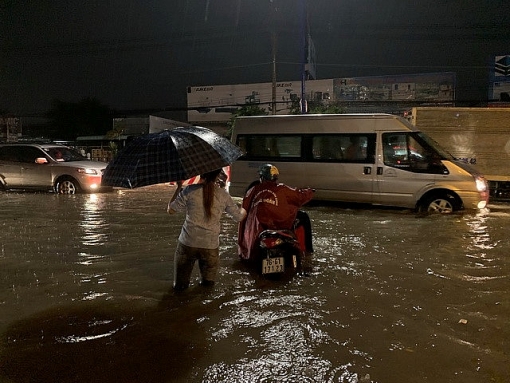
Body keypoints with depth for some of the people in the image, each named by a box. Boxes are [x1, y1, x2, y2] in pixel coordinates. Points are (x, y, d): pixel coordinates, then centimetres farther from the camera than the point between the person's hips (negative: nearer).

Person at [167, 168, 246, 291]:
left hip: (188, 242, -1)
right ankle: (206, 281, 4)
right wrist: (244, 210, 34)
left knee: (180, 285, 15)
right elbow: (239, 217, 10)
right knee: (208, 283, 18)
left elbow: (170, 210, 2)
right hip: (211, 245, 1)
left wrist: (179, 188, 11)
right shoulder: (223, 195, -2)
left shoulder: (190, 191, -9)